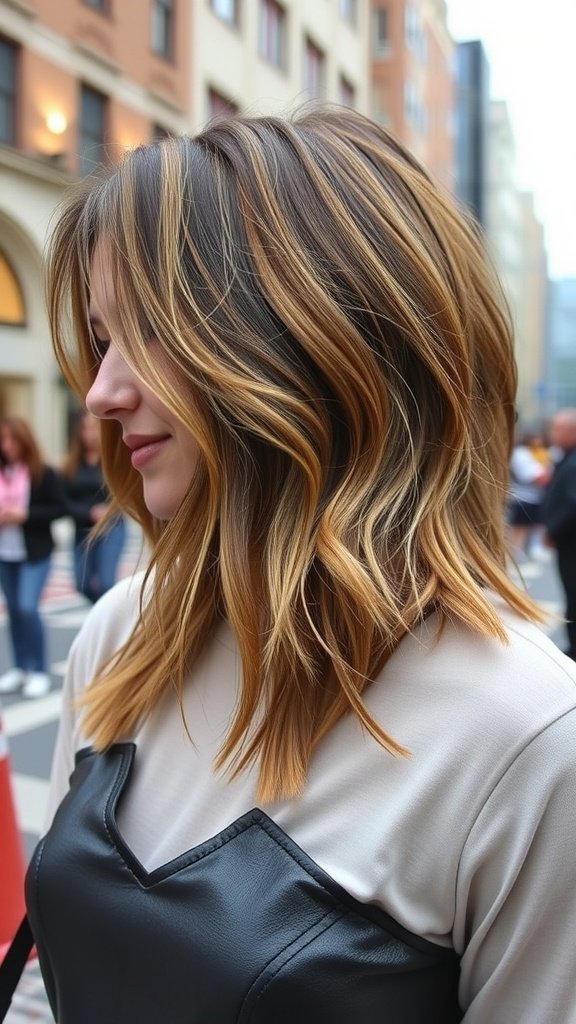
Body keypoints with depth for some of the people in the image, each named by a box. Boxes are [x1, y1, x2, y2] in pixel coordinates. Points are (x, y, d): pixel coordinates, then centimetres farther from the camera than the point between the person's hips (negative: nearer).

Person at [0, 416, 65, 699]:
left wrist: (25, 515, -18)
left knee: (28, 608, -13)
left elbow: (59, 509, -8)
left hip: (36, 553, -5)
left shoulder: (44, 474, -9)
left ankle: (39, 671, 1)